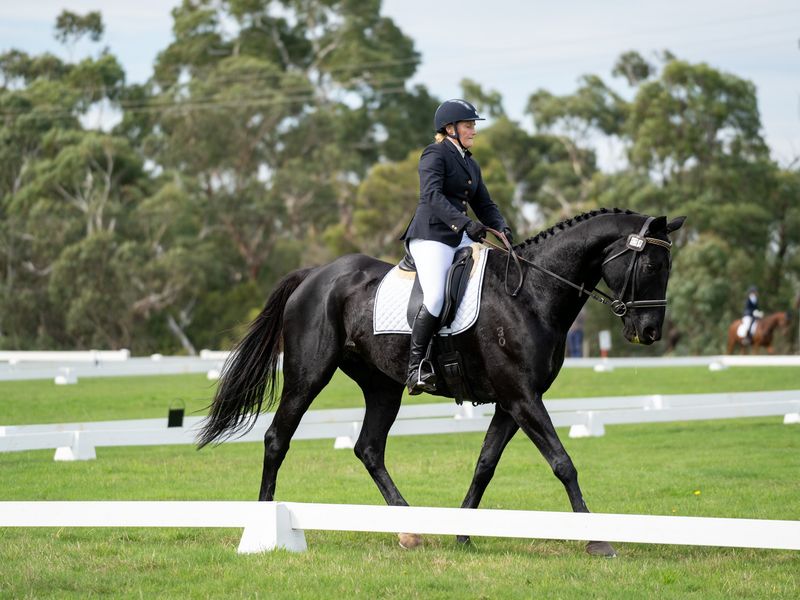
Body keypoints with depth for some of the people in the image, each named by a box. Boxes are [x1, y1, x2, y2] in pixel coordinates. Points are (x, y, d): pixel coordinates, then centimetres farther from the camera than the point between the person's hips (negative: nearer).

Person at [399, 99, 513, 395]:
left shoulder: (470, 164, 22)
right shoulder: (435, 154, -4)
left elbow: (484, 205, 20)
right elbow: (432, 195, -20)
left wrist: (502, 228, -1)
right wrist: (465, 222, -31)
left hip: (460, 237, 9)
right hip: (430, 235, -9)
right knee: (436, 297, -26)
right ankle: (416, 366, -20)